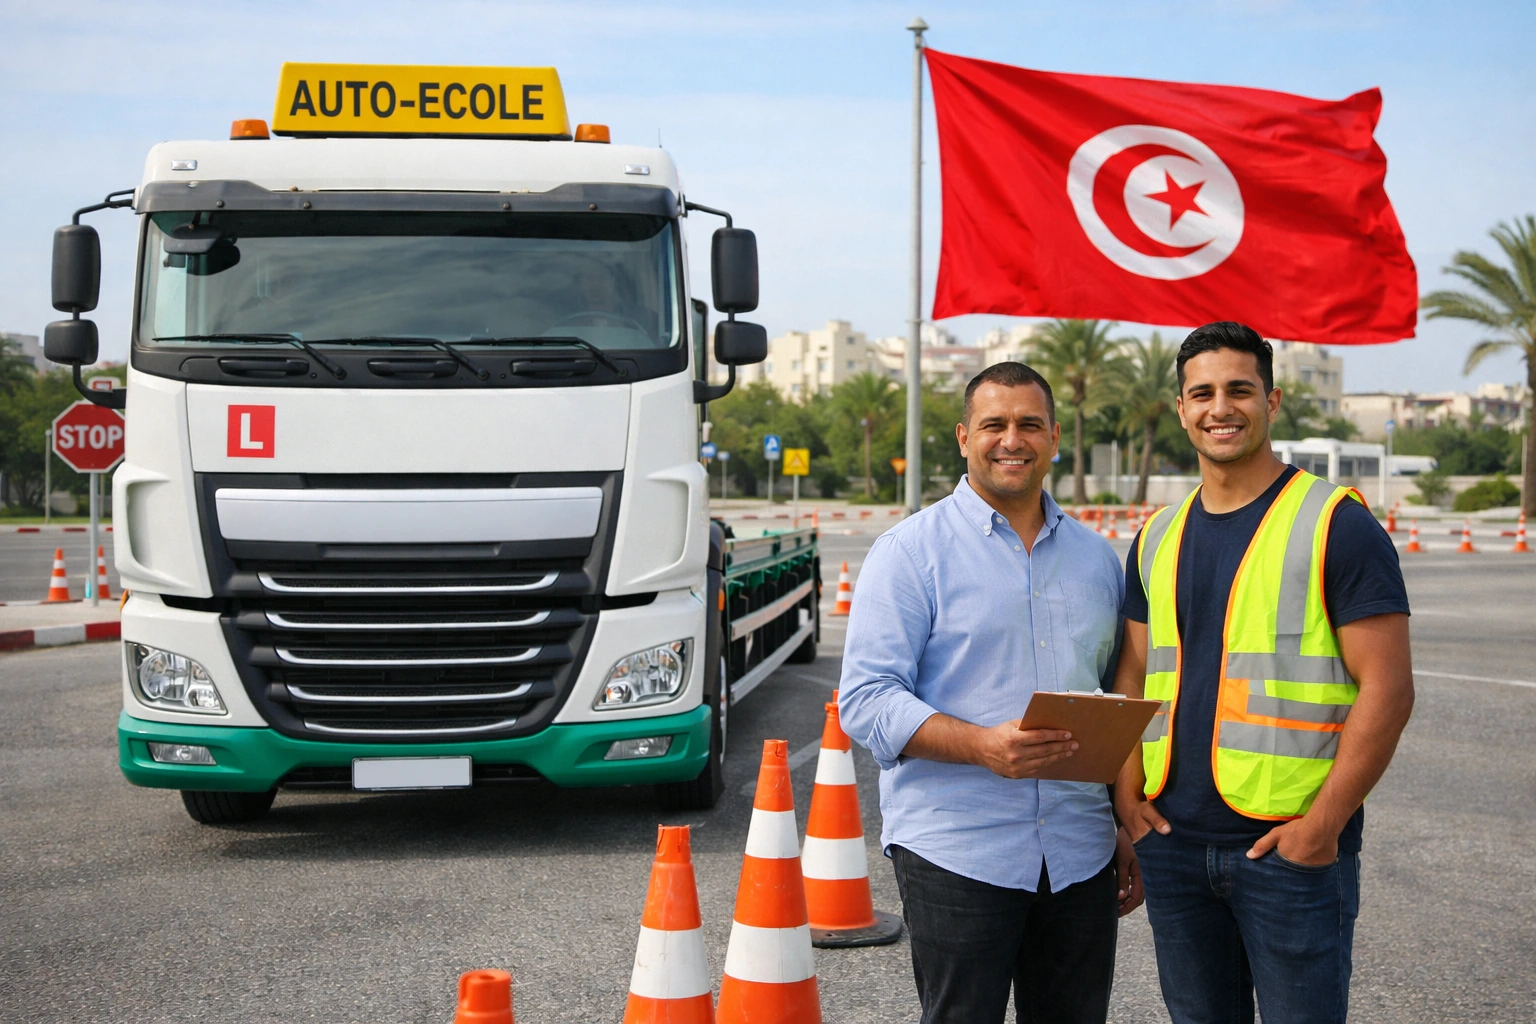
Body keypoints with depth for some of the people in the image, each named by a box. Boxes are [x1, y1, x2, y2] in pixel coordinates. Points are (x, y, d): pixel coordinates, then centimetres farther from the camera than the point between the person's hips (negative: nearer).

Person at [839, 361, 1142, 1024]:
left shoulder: (1097, 559, 15)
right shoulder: (909, 552, -3)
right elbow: (865, 700, -11)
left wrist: (1135, 832, 14)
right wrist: (983, 746, -24)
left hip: (1080, 856, 5)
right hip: (956, 853, -5)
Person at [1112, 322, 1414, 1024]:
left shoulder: (1337, 525, -7)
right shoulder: (1157, 538, 11)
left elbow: (1387, 690, -11)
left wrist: (1323, 823, -17)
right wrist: (1127, 792, 1)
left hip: (1292, 844, -5)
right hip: (1173, 842, 5)